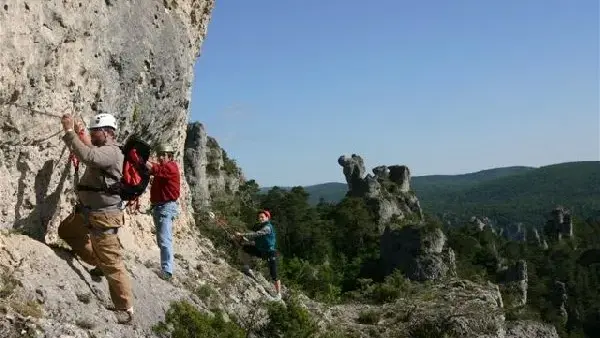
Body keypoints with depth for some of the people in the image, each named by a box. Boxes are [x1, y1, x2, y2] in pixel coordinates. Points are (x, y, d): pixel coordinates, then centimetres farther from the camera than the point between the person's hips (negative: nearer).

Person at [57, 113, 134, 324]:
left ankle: (126, 309, 2)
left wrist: (69, 131, -31)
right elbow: (91, 153, 39)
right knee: (66, 230, 29)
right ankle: (99, 263, 27)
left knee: (112, 264, -6)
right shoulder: (103, 150, 14)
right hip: (89, 212, 11)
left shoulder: (111, 152, -20)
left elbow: (87, 156, -39)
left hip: (103, 216, -11)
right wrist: (79, 133, 34)